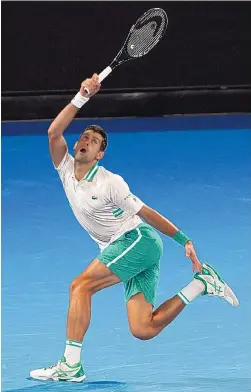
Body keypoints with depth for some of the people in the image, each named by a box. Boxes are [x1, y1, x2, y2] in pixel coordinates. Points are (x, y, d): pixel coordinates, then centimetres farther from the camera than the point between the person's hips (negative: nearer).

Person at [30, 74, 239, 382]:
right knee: (143, 330, -3)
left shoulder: (110, 183, -10)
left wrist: (185, 241, -5)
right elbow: (54, 132, -7)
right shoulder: (66, 170, 7)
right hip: (124, 251, 7)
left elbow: (147, 213, -6)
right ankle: (200, 283, 9)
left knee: (80, 286, -19)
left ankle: (70, 365, -18)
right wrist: (82, 97, -9)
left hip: (139, 241, -7)